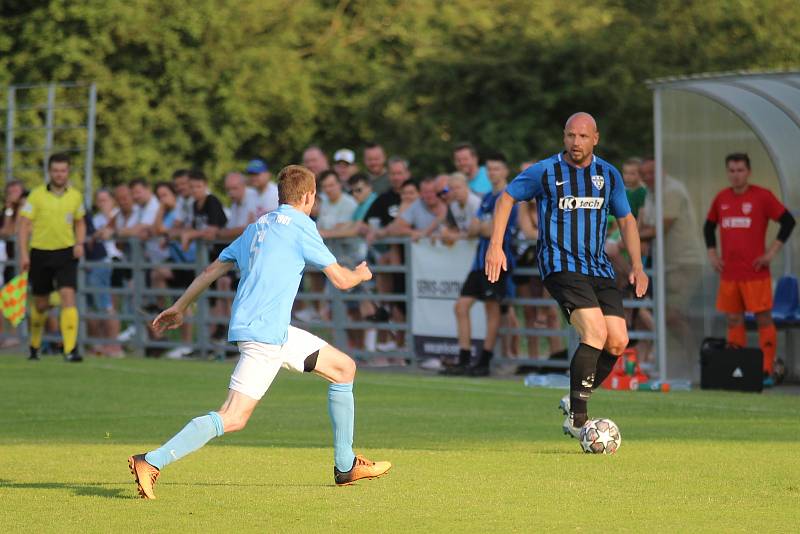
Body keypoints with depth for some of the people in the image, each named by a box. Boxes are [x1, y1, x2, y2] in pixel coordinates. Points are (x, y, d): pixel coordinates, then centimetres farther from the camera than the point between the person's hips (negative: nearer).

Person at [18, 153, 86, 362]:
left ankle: (70, 349, -22)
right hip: (40, 253, -1)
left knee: (68, 296, -17)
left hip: (66, 253, 1)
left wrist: (80, 243, 0)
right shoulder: (36, 195, -3)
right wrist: (24, 254, -12)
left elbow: (80, 223, 18)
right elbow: (24, 224, -4)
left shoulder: (75, 196, 5)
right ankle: (34, 345, 33)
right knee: (41, 304, 9)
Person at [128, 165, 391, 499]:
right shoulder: (300, 226, -5)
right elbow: (340, 279, -3)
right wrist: (361, 274, 20)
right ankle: (151, 463, -23)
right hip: (263, 334, -10)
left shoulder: (257, 228, 19)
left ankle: (346, 466, 23)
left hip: (277, 332, 10)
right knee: (233, 418, -17)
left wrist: (179, 307, 29)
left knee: (344, 367, 18)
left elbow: (213, 269, 22)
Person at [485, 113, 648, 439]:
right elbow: (507, 198, 8)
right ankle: (577, 418, -16)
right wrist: (496, 246, -1)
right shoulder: (544, 172, -2)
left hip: (598, 268, 5)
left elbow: (626, 219, 19)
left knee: (618, 343, -7)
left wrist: (637, 266, 9)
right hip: (561, 265, -5)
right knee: (596, 333, -23)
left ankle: (575, 402, 15)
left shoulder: (608, 175, 9)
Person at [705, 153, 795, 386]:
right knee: (734, 321, 8)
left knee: (763, 319, -4)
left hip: (756, 272, -5)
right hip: (728, 273, 5)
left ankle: (767, 372, -1)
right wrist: (712, 254, 12)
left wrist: (772, 252, -8)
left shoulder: (762, 196, -5)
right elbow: (709, 226, 23)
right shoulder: (721, 198, 9)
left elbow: (788, 221, -5)